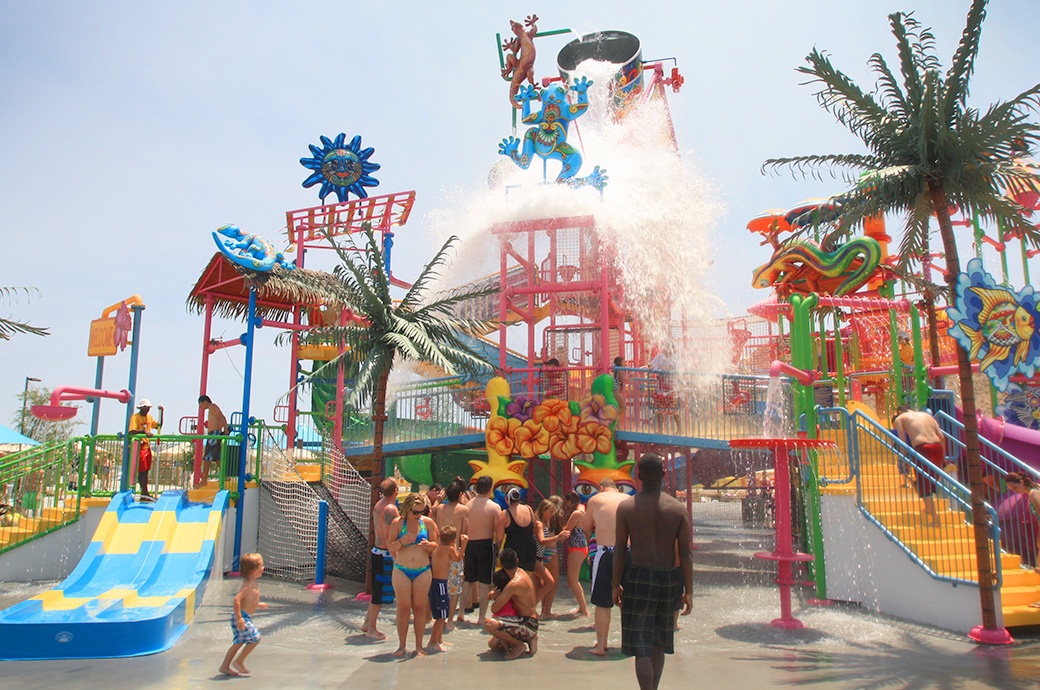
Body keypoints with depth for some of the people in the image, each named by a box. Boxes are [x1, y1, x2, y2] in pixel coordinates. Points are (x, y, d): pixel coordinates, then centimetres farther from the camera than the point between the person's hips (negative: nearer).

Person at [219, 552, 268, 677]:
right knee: (255, 638, -9)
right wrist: (239, 617, -30)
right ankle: (239, 662, 3)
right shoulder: (248, 585, -20)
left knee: (239, 642, 15)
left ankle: (225, 666, 23)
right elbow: (236, 599, -29)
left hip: (245, 618, 10)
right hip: (242, 618, -10)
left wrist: (257, 605, 20)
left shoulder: (254, 584, 11)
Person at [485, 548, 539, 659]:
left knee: (489, 623, -28)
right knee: (493, 644, 16)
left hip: (528, 624, -10)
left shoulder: (515, 583, -23)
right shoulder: (521, 572, 5)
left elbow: (494, 609, -22)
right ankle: (528, 639, 11)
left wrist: (496, 598, 2)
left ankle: (518, 645, -9)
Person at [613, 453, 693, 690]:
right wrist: (688, 591, 3)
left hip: (639, 578, -3)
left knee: (641, 646, 1)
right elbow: (685, 553, -2)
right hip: (670, 579, 3)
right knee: (659, 642, 20)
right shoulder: (678, 509, -2)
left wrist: (616, 584, 5)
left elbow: (620, 550, -4)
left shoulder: (626, 507, -6)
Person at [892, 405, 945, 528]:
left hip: (922, 448, -6)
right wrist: (943, 457, 22)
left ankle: (935, 520, -2)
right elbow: (942, 437, 19)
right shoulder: (926, 415, 27)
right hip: (938, 447, 6)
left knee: (924, 485, 1)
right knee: (931, 482, 25)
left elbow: (903, 441, 2)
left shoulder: (899, 418, 14)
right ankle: (930, 509, 41)